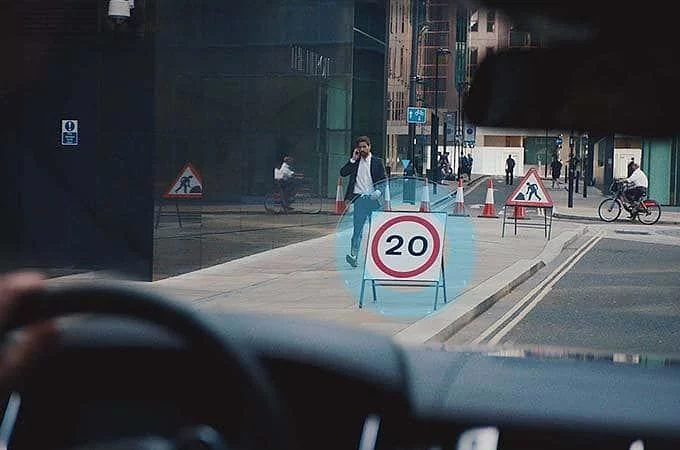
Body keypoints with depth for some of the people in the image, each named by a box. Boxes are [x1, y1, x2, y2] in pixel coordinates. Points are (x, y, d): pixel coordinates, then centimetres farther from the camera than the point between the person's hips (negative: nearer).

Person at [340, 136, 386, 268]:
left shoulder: (377, 162, 5)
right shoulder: (355, 162, 9)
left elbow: (383, 180, 5)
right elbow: (343, 173, -1)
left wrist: (379, 192, -13)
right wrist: (353, 160, -7)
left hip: (373, 199, 0)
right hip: (359, 199, 0)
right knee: (357, 228, -9)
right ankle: (353, 255, -14)